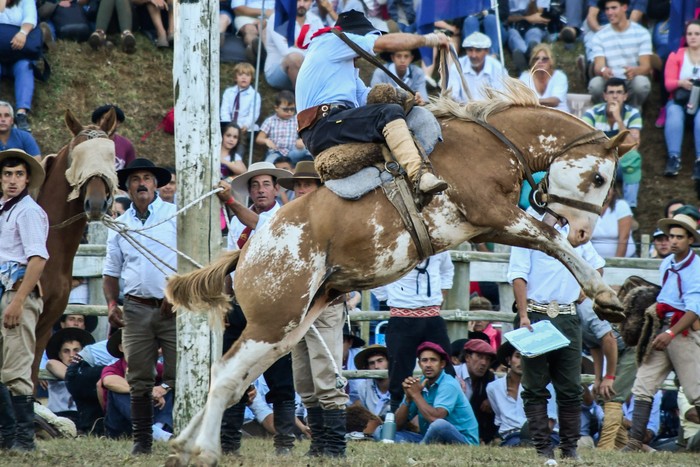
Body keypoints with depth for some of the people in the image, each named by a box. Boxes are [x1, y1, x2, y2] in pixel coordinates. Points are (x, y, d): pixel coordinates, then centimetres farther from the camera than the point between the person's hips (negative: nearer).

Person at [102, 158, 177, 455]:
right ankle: (142, 440, 11)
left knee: (178, 376, -8)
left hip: (173, 307, -4)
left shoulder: (175, 215, 1)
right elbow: (111, 271, 19)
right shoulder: (121, 225, 14)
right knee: (139, 379, 5)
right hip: (136, 307, 4)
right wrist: (111, 304, 3)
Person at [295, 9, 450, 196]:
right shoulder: (331, 41, 5)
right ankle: (419, 175, -42)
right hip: (324, 124, -10)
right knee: (390, 114, -25)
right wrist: (428, 39, 7)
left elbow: (366, 97, 22)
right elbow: (387, 43, -2)